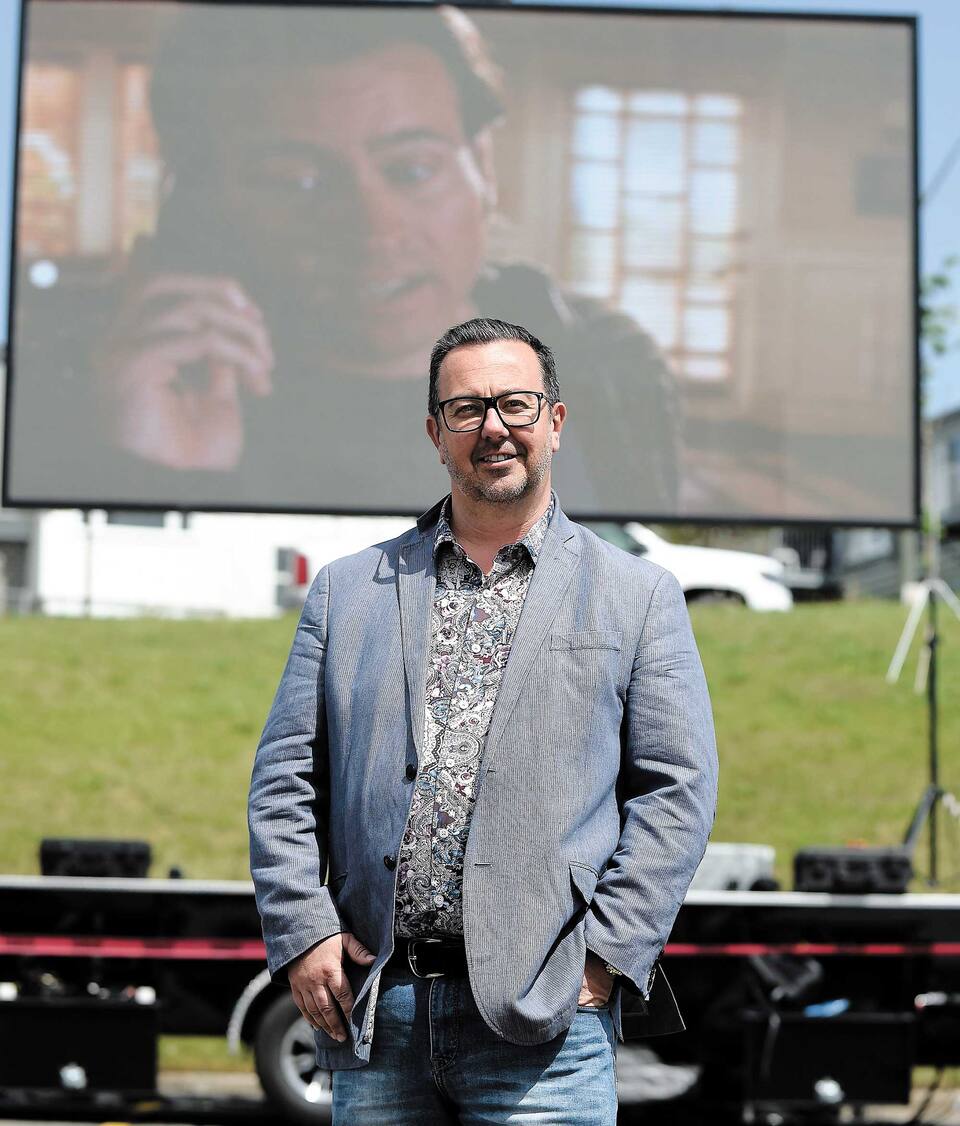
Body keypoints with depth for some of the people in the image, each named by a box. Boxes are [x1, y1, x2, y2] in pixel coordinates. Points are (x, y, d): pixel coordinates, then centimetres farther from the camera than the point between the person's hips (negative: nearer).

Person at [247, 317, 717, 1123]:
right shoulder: (347, 590, 14)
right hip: (371, 1013, 2)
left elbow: (677, 791, 3)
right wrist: (302, 935, -1)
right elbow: (284, 778, 12)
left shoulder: (638, 596, 9)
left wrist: (604, 955, -7)